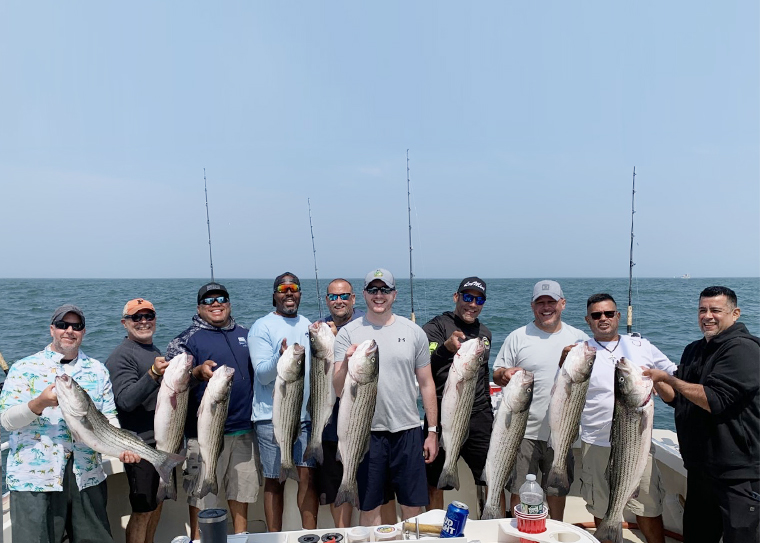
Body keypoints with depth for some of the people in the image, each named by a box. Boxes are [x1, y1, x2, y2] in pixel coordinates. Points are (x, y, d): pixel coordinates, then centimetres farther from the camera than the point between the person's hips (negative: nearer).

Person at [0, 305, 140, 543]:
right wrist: (39, 403, -26)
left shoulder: (98, 370, 9)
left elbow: (109, 418, 7)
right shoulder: (24, 368, 1)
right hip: (34, 476, -3)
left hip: (87, 476, 3)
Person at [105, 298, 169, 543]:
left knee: (158, 502, 18)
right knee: (142, 510, -2)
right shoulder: (121, 356, -13)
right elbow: (125, 401, -25)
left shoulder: (155, 351, 14)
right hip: (142, 443, -9)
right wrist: (153, 374, -36)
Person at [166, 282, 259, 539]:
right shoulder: (187, 339, 0)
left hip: (243, 429, 4)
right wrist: (198, 372, -31)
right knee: (201, 495, 1)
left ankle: (241, 536, 31)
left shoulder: (245, 335, 14)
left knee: (241, 489, 15)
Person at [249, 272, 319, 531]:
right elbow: (262, 374, -11)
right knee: (275, 480, 4)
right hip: (273, 417, -4)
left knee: (308, 474, 0)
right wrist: (280, 358, -31)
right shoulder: (262, 327, -4)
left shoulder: (307, 325, 14)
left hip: (305, 414, 4)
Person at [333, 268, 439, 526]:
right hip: (367, 432, -1)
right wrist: (347, 363, -26)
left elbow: (426, 384, 7)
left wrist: (433, 431, 4)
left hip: (407, 431, 1)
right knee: (369, 509, 11)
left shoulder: (414, 332, 4)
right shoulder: (348, 333, -1)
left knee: (414, 507, 9)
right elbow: (338, 389, -6)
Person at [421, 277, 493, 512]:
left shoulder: (485, 332, 14)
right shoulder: (436, 326, -5)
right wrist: (446, 347, -39)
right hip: (443, 417, -4)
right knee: (435, 484, 5)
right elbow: (425, 370, -20)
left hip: (479, 417, 5)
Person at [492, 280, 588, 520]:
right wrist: (505, 374, -22)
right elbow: (496, 375, 2)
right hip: (524, 430, -2)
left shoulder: (579, 338, 5)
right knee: (519, 491, 5)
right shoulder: (518, 337, -1)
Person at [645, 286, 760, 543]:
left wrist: (668, 378, -22)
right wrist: (657, 381, -5)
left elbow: (713, 400, -25)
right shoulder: (694, 351, 12)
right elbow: (676, 398, 14)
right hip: (700, 469, 8)